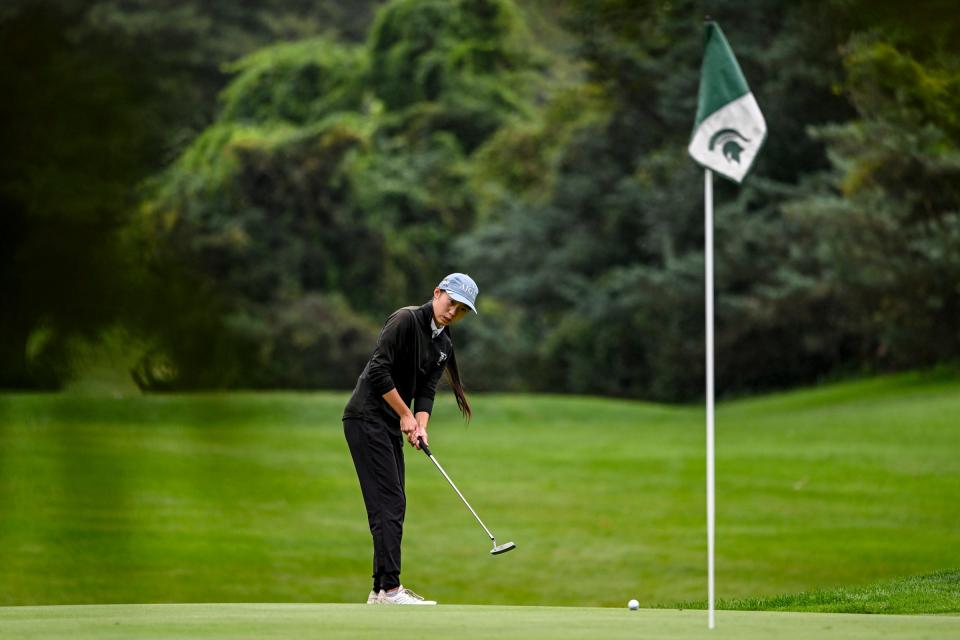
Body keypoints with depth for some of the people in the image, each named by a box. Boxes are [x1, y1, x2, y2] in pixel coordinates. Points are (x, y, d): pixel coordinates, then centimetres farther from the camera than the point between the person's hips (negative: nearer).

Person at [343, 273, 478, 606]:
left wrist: (421, 425, -12)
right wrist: (406, 415, -12)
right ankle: (390, 588, -18)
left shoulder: (444, 345, 12)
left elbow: (426, 390, 7)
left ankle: (382, 590, 12)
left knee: (392, 506, 8)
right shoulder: (406, 320, -14)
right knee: (388, 503, -14)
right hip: (367, 418, -9)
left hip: (391, 426, 9)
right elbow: (378, 370, -19)